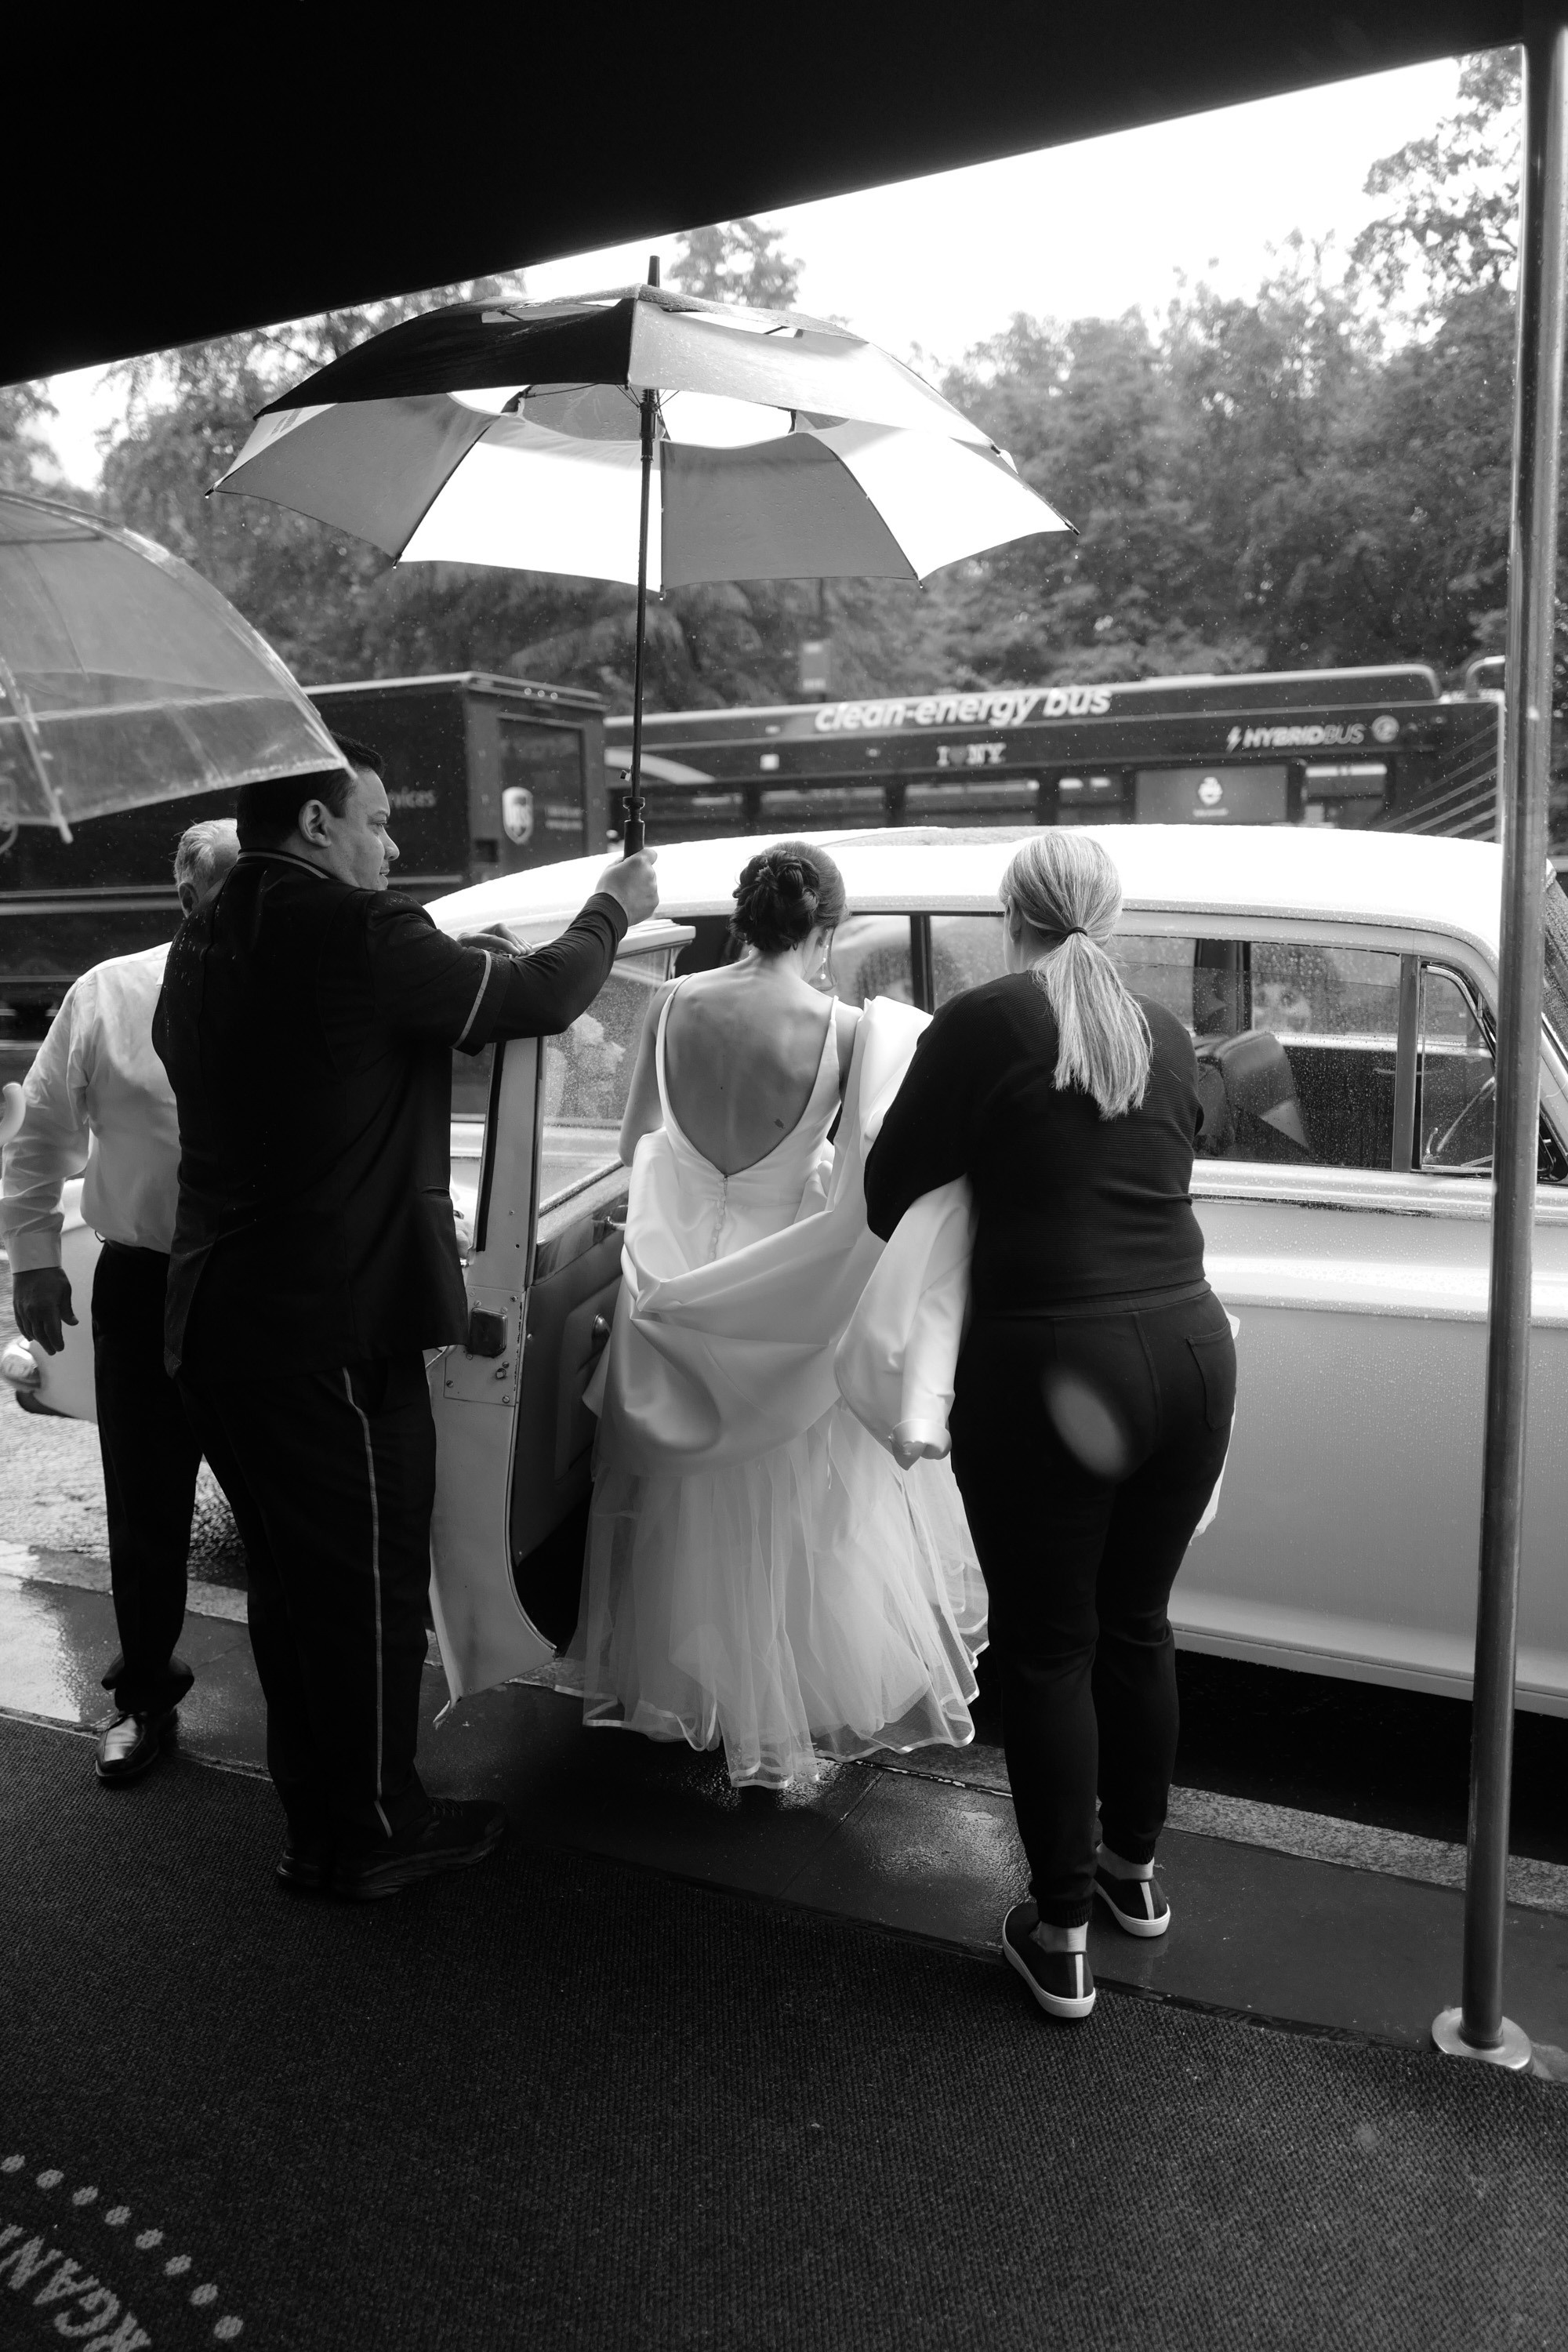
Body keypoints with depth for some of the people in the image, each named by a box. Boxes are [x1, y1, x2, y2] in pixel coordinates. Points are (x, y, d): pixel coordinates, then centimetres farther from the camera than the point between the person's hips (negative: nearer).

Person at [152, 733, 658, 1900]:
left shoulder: (202, 947, 9)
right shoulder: (354, 933, -18)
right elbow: (539, 998, -10)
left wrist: (462, 968, 15)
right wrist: (614, 909, 8)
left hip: (215, 1321, 9)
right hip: (334, 1326, -9)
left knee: (292, 1582, 19)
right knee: (370, 1586, 7)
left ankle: (315, 1822, 33)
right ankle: (377, 1832, 23)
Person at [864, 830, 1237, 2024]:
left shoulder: (986, 1024, -7)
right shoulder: (1165, 1032, 8)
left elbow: (888, 1194, -4)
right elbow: (1161, 1175, 14)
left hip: (1048, 1372, -5)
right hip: (1190, 1351, 5)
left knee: (1047, 1649, 8)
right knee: (1138, 1622, 21)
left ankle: (1062, 1938, 19)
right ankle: (1136, 1867, 39)